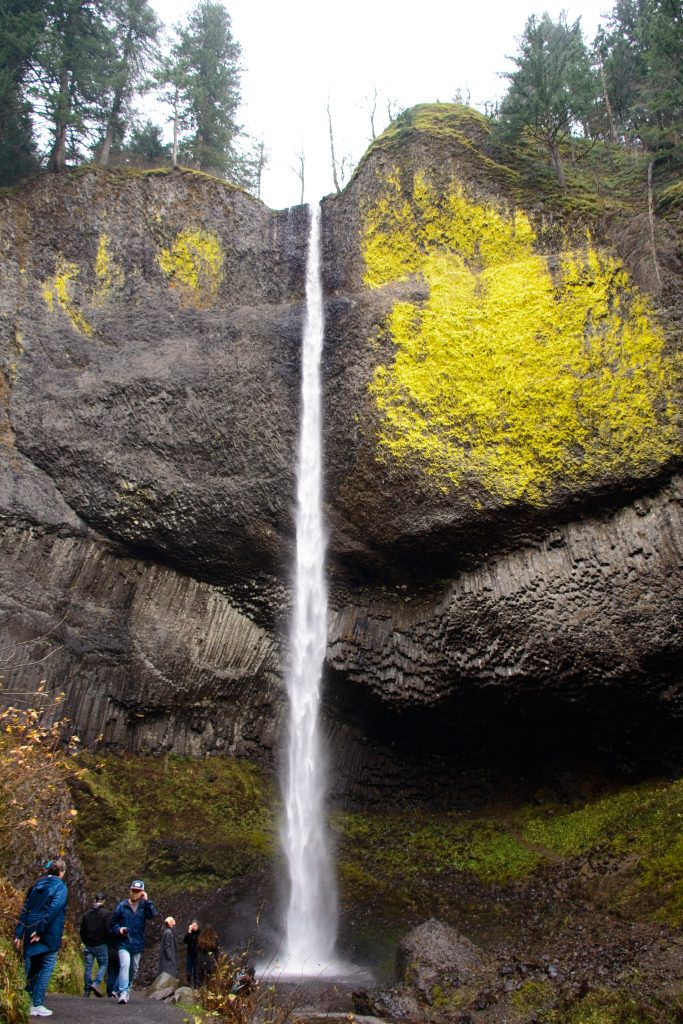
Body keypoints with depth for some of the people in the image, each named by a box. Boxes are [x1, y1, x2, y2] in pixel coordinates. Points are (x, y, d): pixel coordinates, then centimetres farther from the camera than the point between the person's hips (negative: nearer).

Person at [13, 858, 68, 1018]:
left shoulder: (37, 886, 14)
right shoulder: (60, 887, -5)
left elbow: (24, 910, 10)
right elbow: (53, 909, -18)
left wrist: (18, 934, 8)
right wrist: (40, 931, -17)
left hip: (30, 932, 6)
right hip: (49, 934, -6)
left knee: (30, 968, 15)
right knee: (46, 967, 3)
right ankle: (37, 1005, 0)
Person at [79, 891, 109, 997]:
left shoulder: (86, 914, 7)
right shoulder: (105, 914, -9)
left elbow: (82, 930, 12)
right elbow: (108, 930, -11)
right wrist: (107, 941, 6)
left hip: (88, 945, 4)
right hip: (100, 945, -4)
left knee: (88, 967, 9)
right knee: (103, 964, 7)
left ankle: (87, 990, 9)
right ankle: (96, 983, -11)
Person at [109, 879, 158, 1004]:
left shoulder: (144, 906, 0)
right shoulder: (121, 906, -3)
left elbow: (154, 915, -18)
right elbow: (113, 923, 4)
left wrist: (147, 901, -22)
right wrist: (119, 929, -15)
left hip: (138, 944, 3)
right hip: (124, 943, -3)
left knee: (133, 970, 15)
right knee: (125, 965, -23)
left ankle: (118, 989, 34)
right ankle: (123, 993, -24)